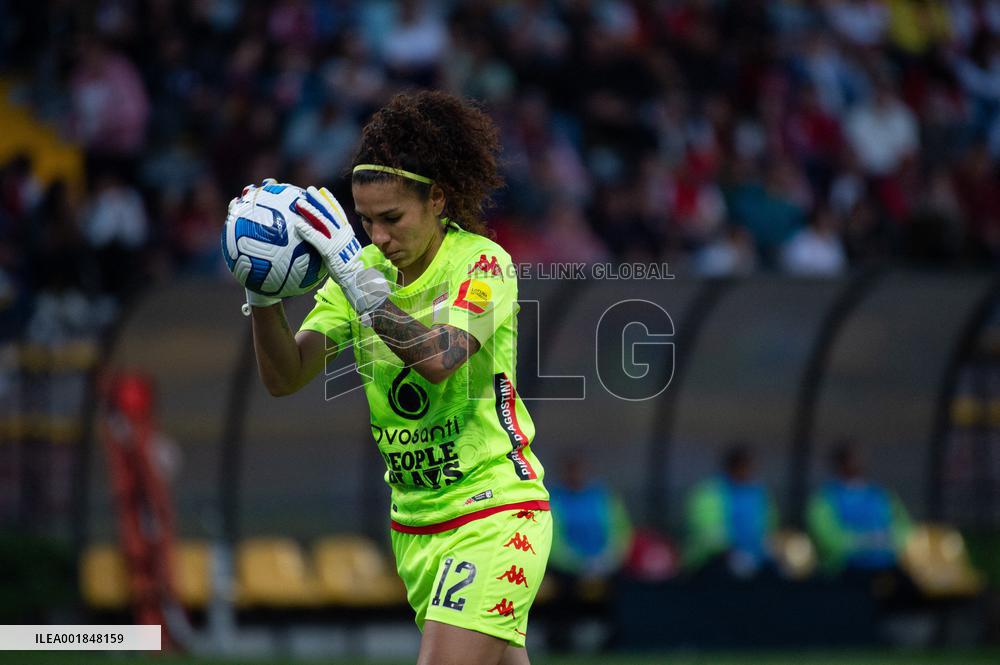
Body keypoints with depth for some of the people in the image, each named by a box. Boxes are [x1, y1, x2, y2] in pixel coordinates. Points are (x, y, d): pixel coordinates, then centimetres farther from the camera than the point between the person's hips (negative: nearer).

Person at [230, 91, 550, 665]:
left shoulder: (482, 263, -12)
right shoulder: (364, 267, 5)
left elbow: (437, 359, -30)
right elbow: (284, 377, -1)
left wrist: (358, 277, -33)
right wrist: (263, 292, -17)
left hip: (495, 514, -6)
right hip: (416, 525, 7)